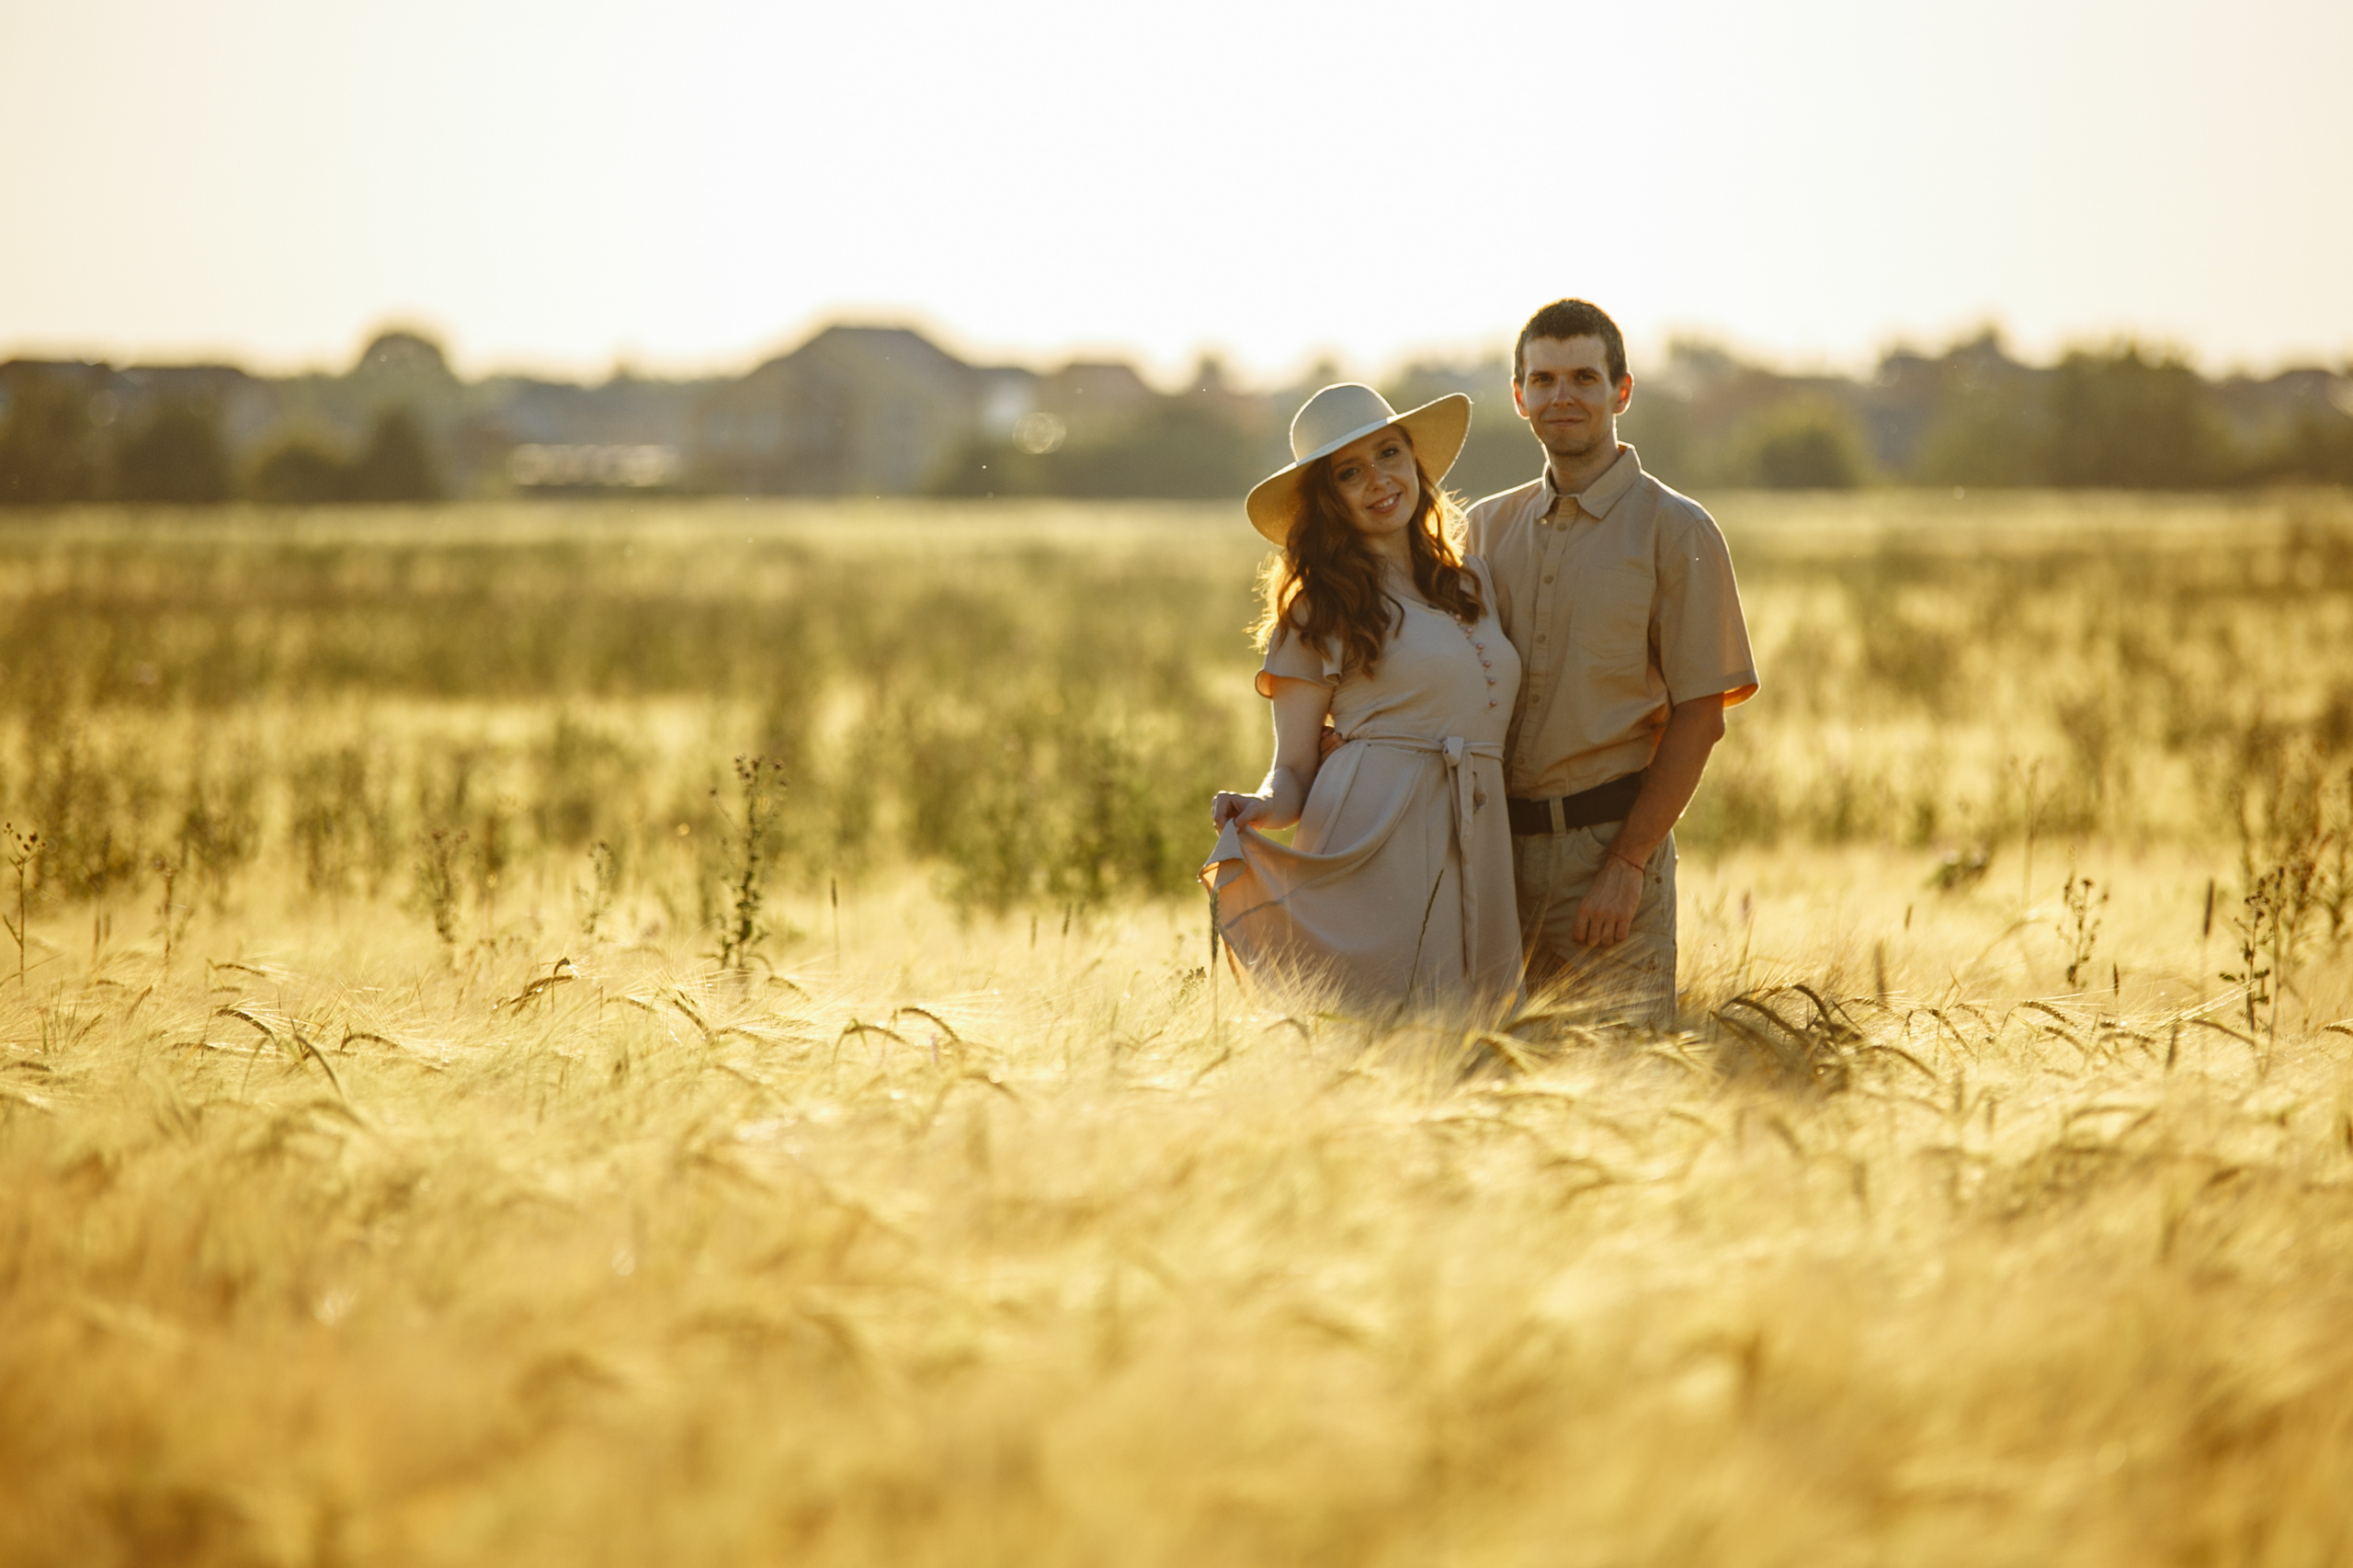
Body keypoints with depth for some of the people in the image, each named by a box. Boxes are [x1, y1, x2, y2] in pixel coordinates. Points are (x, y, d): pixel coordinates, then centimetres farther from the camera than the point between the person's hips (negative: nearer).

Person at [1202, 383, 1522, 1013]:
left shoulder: (1472, 582, 17)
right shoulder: (1318, 610, 2)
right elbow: (1293, 772, 1)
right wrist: (1258, 811, -20)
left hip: (1477, 853, 5)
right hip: (1371, 840, -5)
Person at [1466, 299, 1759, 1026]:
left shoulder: (1676, 532, -1)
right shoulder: (1490, 527, 13)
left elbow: (1699, 715, -6)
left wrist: (1628, 863, -12)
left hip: (1610, 842, -4)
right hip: (1500, 847, 4)